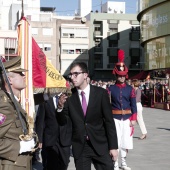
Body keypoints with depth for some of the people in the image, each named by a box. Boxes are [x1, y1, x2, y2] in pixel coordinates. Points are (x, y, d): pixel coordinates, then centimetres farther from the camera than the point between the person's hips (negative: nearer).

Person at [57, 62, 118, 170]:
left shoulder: (101, 93, -5)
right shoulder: (69, 96, -2)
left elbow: (109, 121, -3)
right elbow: (63, 121, 2)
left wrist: (113, 146, -5)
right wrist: (60, 107, -18)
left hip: (100, 145, -1)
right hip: (79, 147, 1)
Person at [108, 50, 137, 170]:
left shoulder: (130, 89, 4)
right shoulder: (111, 89, -1)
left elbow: (133, 105, 4)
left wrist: (133, 119, -3)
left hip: (127, 118, 2)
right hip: (115, 118, -2)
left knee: (126, 141, 8)